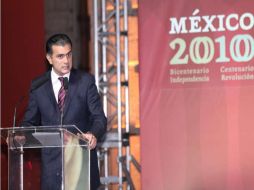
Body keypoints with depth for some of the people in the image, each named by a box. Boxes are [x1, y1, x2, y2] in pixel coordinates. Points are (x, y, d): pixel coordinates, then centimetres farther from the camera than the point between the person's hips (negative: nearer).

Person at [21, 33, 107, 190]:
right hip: (52, 163, 1)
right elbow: (30, 122, 12)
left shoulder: (86, 81, 1)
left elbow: (99, 117, -3)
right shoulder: (38, 86, 6)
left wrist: (93, 135, -25)